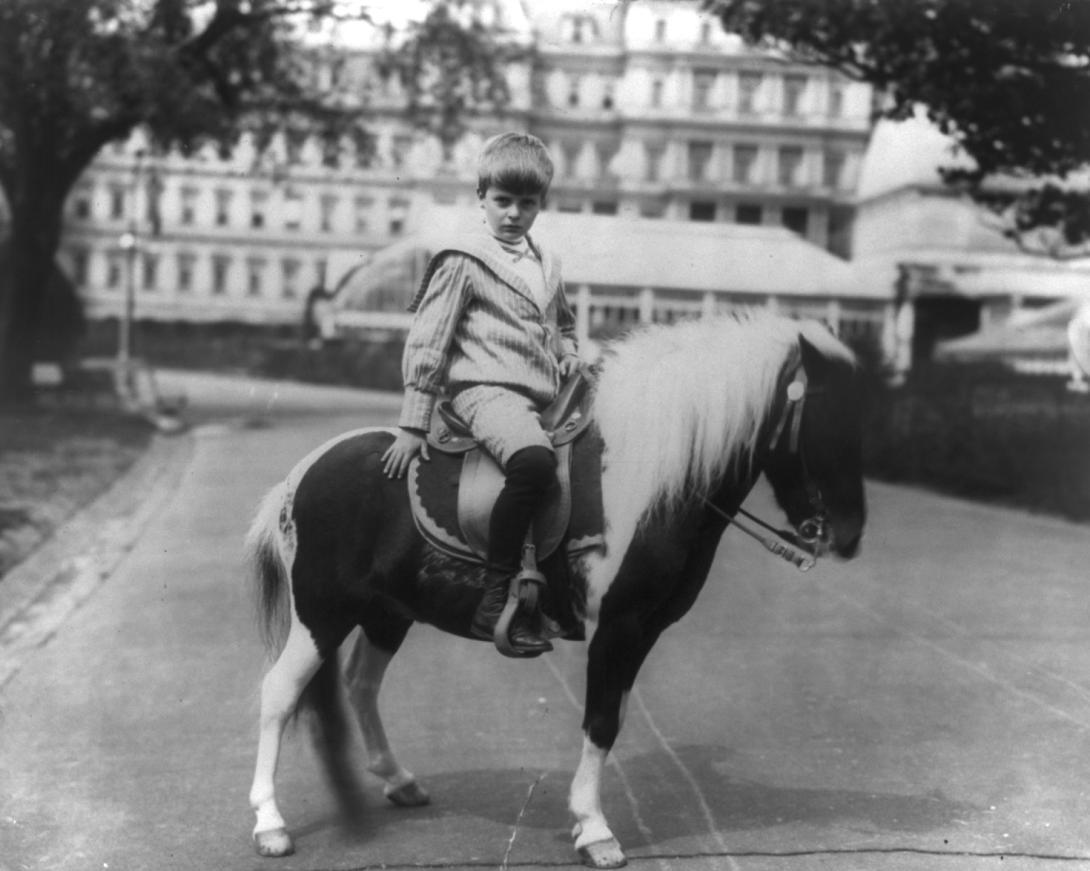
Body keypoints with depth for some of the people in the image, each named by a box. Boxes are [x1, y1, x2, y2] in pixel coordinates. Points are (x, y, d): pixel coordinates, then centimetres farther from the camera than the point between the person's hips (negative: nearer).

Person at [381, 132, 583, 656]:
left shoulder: (546, 267, 21)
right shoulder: (463, 263, 0)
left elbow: (563, 323, 39)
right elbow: (426, 345, -2)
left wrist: (568, 353, 15)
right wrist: (412, 425, -6)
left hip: (543, 397, 8)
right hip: (487, 390, -8)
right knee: (535, 461, -35)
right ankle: (496, 602, -32)